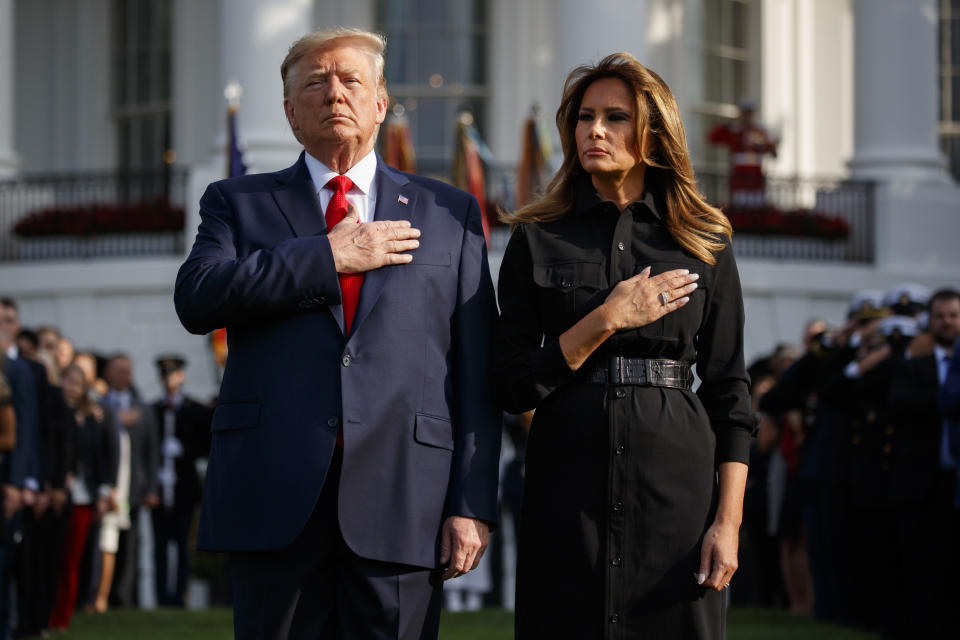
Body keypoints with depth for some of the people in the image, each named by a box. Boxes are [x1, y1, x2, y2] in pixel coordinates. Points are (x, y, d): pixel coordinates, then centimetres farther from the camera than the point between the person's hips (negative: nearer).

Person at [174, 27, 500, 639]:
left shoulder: (449, 213, 15)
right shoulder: (238, 203, 16)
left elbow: (476, 373, 9)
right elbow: (196, 298, -5)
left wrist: (472, 503, -1)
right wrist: (329, 256, -8)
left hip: (403, 498, 0)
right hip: (276, 497, 0)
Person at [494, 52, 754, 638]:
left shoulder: (704, 245, 7)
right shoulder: (538, 242, 6)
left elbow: (730, 391, 5)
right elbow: (513, 386, 0)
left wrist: (728, 521, -4)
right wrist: (608, 320, -10)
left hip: (676, 483, 0)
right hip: (568, 481, 0)